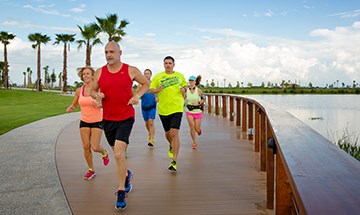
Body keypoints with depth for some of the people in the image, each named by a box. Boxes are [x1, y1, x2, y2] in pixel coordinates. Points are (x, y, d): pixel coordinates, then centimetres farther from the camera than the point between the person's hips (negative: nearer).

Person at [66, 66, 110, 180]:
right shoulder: (79, 91, 0)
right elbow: (74, 105, 11)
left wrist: (99, 104, -25)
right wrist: (70, 108, -11)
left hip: (97, 121, -3)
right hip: (84, 122, 4)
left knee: (95, 147, -8)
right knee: (86, 147, 1)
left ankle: (104, 152, 29)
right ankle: (91, 170, 19)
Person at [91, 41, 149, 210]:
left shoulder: (131, 70, -4)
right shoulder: (99, 72, 2)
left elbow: (146, 83, 10)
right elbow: (93, 90, 14)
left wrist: (137, 95, -8)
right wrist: (96, 95, -9)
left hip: (126, 118, -4)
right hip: (108, 119, 4)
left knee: (119, 153, -16)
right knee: (118, 153, 18)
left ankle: (121, 192, -2)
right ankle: (126, 175, 48)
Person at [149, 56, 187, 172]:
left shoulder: (180, 75, 6)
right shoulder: (158, 76, 2)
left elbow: (185, 85, 22)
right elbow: (150, 90, 3)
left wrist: (184, 89, -1)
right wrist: (157, 90, -18)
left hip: (177, 108, -2)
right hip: (163, 109, 2)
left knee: (174, 133, -14)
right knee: (167, 133, 17)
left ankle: (174, 162, -11)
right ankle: (171, 146, 52)